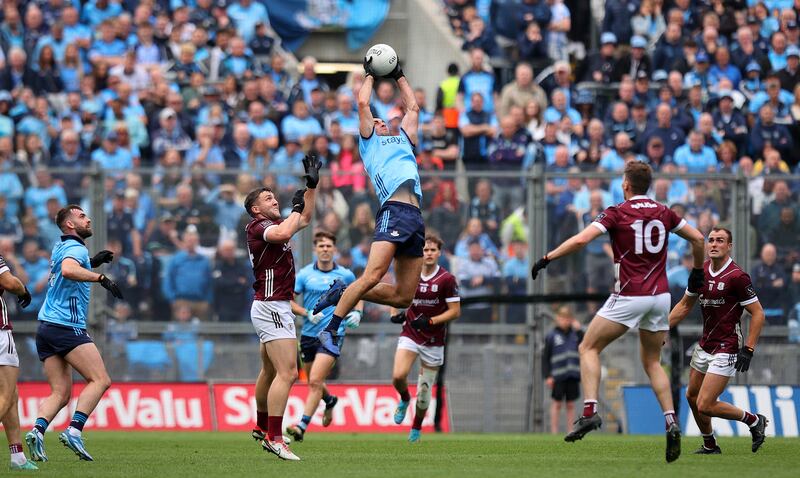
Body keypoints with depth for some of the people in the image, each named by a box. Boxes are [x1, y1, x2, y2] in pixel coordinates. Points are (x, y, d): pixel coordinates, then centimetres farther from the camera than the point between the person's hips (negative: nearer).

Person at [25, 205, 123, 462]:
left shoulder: (60, 247, 20)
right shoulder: (76, 248, -8)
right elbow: (68, 269, -31)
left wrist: (93, 263, 28)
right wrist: (101, 277, -30)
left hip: (47, 326, 9)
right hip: (67, 327, -9)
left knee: (60, 393, 6)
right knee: (100, 380, -11)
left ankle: (37, 430, -16)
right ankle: (74, 431, -23)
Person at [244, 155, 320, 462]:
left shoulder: (272, 226, 17)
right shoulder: (258, 226, -11)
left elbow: (305, 219, 32)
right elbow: (284, 233, -32)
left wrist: (311, 186, 23)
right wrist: (296, 207, -15)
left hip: (273, 307, 10)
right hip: (272, 307, -10)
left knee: (270, 371, 22)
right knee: (287, 373, -18)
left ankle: (262, 427, 36)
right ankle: (274, 438, -23)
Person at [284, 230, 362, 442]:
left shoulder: (345, 275, 2)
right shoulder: (305, 274, 1)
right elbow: (288, 300, 2)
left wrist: (357, 312, -1)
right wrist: (307, 313, -14)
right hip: (309, 334, 3)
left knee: (315, 381, -17)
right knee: (313, 382, 17)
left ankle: (302, 426, -20)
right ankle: (330, 401, 51)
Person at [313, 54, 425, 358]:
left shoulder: (403, 140, 33)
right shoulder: (370, 140, 17)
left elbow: (413, 108, 40)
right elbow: (363, 103, 13)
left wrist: (399, 76, 43)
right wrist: (370, 75, 27)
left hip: (415, 219, 6)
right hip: (394, 211, -6)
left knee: (404, 296, 0)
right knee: (373, 276, -21)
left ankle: (344, 293, 15)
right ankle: (330, 330, -15)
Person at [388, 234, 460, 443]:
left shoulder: (447, 279, -9)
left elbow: (455, 311, -8)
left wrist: (431, 321, -20)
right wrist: (398, 314, 0)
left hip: (434, 340, -2)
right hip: (410, 335, 2)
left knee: (424, 392, 4)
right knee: (398, 377, -21)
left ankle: (416, 427, 28)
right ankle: (404, 399, 14)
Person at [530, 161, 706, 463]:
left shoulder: (617, 213, -6)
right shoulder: (664, 213, 8)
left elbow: (581, 240, -16)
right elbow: (698, 238, 14)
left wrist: (547, 258, -6)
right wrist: (697, 272, 29)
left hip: (629, 296, -5)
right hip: (660, 296, 5)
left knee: (589, 348, 7)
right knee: (652, 362, 17)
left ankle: (590, 412, -11)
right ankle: (671, 422, -2)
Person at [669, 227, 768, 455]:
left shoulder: (737, 277, -17)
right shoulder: (701, 271, 4)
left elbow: (758, 313, -14)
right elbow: (685, 305, 19)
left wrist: (748, 350, -18)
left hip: (726, 349, -8)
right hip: (704, 346, 8)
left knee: (705, 406, -11)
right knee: (692, 396, 17)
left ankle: (754, 421, 9)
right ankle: (710, 446, 35)